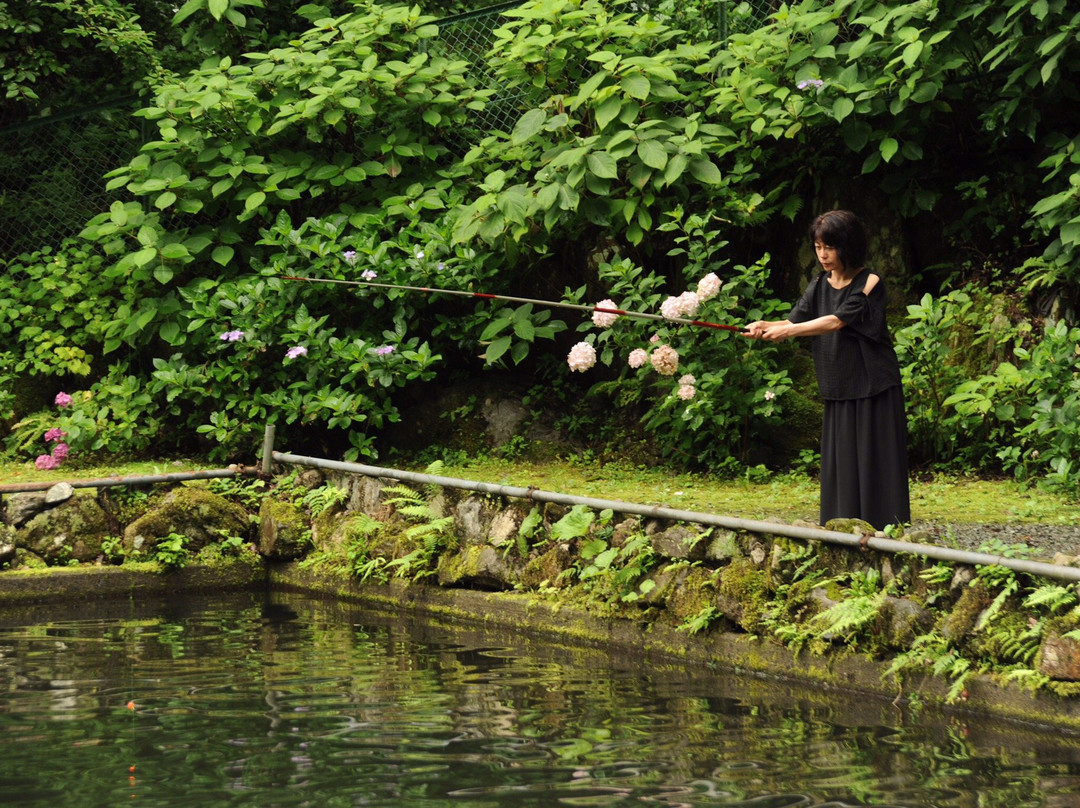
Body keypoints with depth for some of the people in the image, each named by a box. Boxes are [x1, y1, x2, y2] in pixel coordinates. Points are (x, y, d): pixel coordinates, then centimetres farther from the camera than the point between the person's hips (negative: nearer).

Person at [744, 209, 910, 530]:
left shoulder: (869, 283, -9)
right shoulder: (819, 286, 9)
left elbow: (838, 321, -20)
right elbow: (794, 321, -1)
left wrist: (788, 330, -29)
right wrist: (765, 327, -22)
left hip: (873, 388, -6)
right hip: (839, 390, 6)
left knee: (875, 462, -6)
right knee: (839, 465, 3)